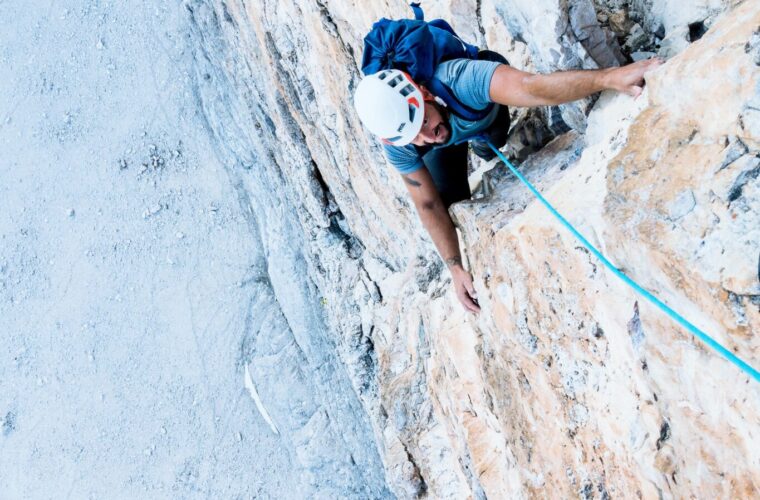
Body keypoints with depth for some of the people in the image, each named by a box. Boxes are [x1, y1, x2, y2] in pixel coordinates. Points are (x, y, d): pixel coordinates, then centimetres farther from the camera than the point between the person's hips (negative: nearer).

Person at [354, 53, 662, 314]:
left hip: (484, 106, -1)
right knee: (451, 201, -3)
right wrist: (455, 267, -34)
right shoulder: (396, 144, -39)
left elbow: (532, 88, -69)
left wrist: (610, 77, -84)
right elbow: (428, 205, -29)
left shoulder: (457, 79, -52)